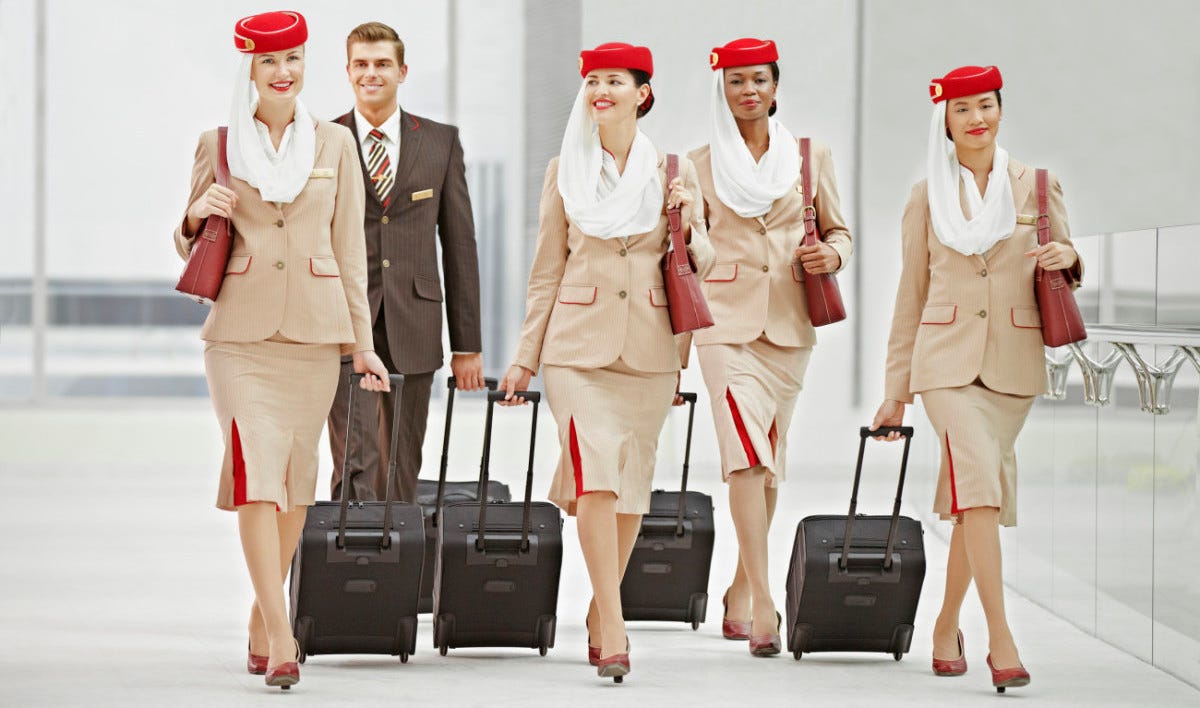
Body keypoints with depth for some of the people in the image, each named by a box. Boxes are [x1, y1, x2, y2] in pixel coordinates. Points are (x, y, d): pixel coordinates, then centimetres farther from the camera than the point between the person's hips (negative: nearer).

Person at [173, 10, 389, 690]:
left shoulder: (335, 143, 8)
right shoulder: (218, 145, 6)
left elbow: (350, 247, 9)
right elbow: (189, 246, 13)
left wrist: (362, 341, 5)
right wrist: (197, 214, -10)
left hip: (315, 327, 2)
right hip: (241, 329, -2)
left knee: (296, 476, 5)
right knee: (255, 470, -13)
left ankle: (262, 621, 19)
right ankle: (280, 634, -17)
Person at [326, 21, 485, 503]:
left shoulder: (441, 142, 9)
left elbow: (459, 243, 9)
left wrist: (467, 343, 6)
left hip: (412, 331, 2)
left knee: (401, 473, 6)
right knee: (356, 469, -11)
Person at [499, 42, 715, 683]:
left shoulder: (674, 171, 7)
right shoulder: (565, 172, 6)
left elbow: (699, 265, 11)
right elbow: (546, 272, 9)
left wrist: (688, 226, -10)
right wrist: (526, 356, 7)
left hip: (648, 347, 2)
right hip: (578, 342, -1)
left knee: (631, 484, 5)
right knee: (596, 475, -15)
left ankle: (601, 613, 22)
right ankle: (613, 628, -17)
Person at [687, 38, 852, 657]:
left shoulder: (810, 157, 8)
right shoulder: (701, 164, 6)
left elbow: (838, 230, 16)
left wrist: (831, 255, -7)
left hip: (789, 323, 2)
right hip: (726, 318, -2)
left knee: (767, 462, 7)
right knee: (747, 452, -16)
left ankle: (740, 593, 22)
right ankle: (762, 605, -21)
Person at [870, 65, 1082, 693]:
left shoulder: (1038, 186, 8)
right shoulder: (927, 196, 7)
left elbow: (1063, 272, 16)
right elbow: (911, 294, 11)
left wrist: (1068, 256, -10)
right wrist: (895, 391, 10)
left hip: (1013, 360, 2)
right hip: (947, 357, -2)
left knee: (975, 498, 6)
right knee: (978, 481, -19)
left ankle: (947, 625, 25)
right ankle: (1001, 640, -23)